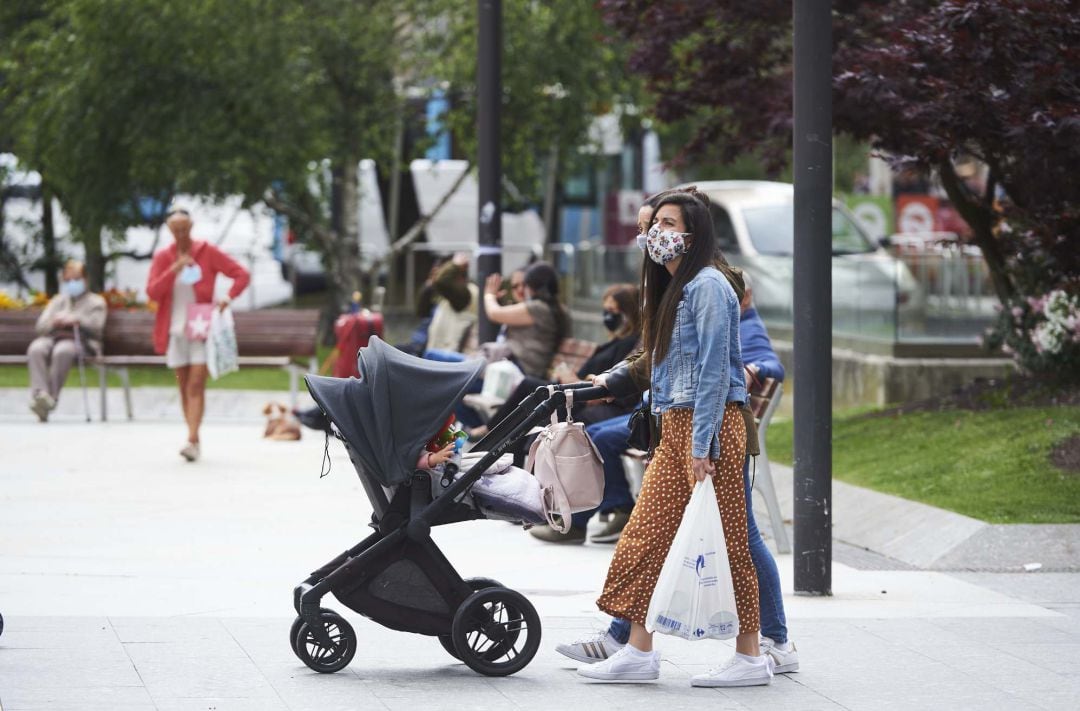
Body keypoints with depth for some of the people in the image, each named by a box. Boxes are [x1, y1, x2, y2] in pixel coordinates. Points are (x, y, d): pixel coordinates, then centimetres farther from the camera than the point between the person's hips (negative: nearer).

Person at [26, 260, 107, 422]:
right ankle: (40, 393, -50)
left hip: (81, 341, -4)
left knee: (62, 351, -42)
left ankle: (51, 397, -43)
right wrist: (55, 322, -5)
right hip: (53, 338, 4)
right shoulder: (57, 301, 31)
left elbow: (96, 326, 2)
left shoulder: (96, 301, 20)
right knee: (35, 349, -35)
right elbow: (41, 325, 18)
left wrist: (76, 321, -15)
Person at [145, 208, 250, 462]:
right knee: (184, 388, 7)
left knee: (196, 385, -13)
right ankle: (194, 439, 15)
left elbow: (242, 274, -3)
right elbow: (152, 291, -5)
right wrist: (174, 270, -18)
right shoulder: (163, 257, 4)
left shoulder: (207, 252, -2)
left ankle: (192, 441, -21)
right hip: (175, 330, 3)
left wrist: (228, 298, -19)